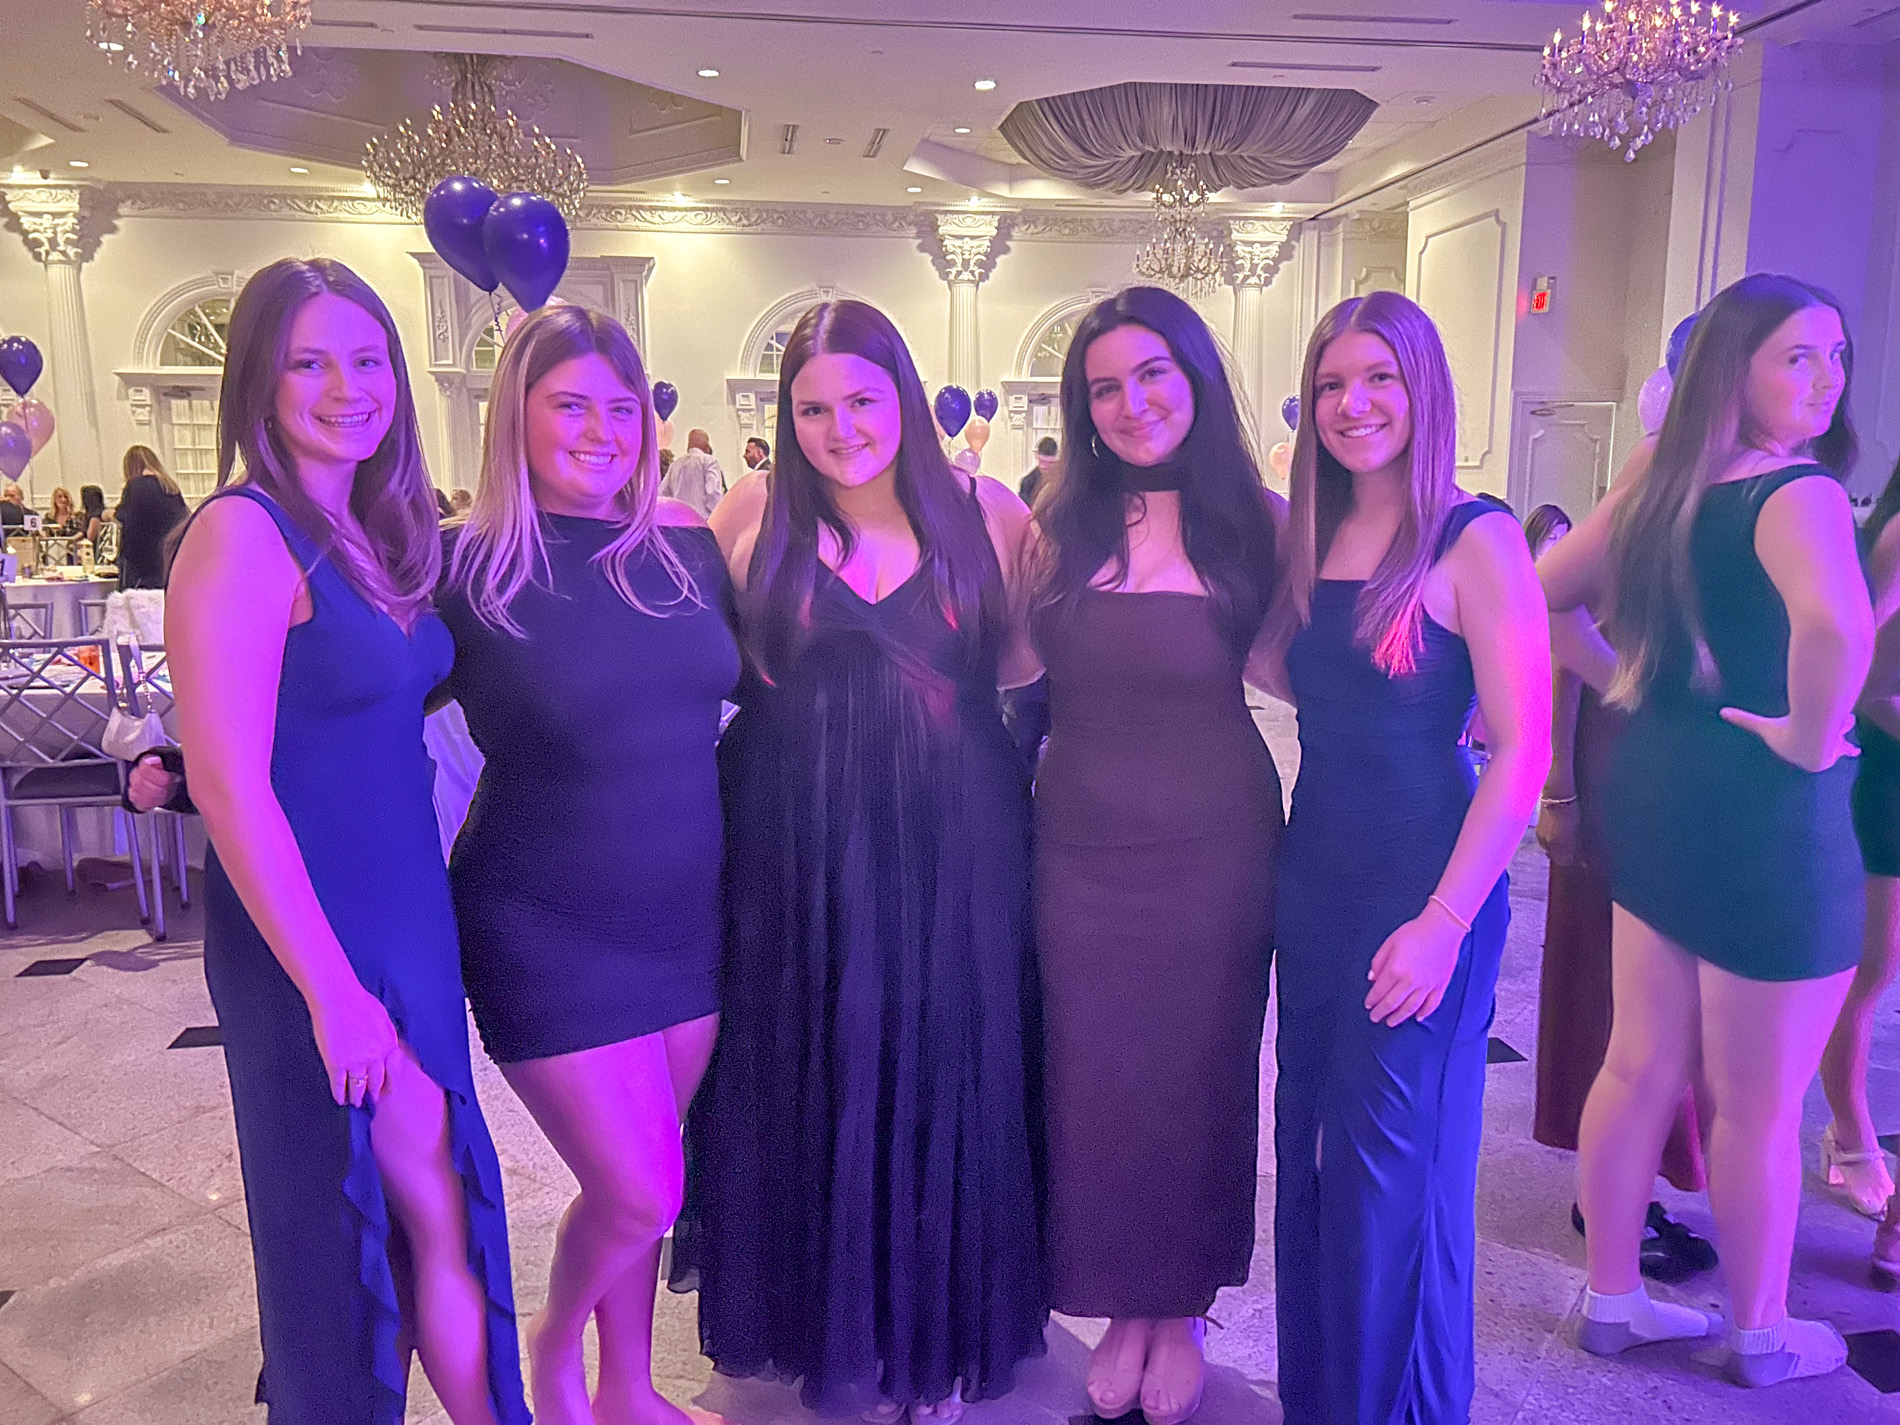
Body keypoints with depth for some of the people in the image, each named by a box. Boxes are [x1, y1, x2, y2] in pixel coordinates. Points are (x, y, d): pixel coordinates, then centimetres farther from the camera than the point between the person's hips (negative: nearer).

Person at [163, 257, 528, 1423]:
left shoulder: (373, 532, 8)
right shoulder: (243, 536, -16)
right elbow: (230, 786, -20)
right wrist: (330, 986, -19)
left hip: (411, 918, 8)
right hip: (312, 940, -7)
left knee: (416, 1213, 19)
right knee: (434, 1219, 4)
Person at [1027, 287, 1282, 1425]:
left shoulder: (1254, 521, -3)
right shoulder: (1064, 526, 2)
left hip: (1215, 846, -1)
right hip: (1084, 845, 2)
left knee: (1202, 1073, 13)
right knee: (1095, 1078, 11)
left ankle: (1183, 1311, 37)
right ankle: (1126, 1306, 35)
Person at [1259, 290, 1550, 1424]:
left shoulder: (1475, 541, -12)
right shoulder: (1313, 539, 8)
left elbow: (1523, 750, -15)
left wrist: (1446, 919, -19)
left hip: (1424, 891, -6)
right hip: (1314, 876, 6)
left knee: (1393, 1173, 6)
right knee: (1311, 1151, 17)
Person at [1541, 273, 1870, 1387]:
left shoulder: (1658, 485, 6)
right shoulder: (1800, 493, -17)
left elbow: (1542, 594, 14)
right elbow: (1837, 625, -38)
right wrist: (1808, 739, -21)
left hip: (1653, 786, 8)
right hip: (1769, 814, -7)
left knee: (1641, 1067, 17)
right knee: (1760, 1105, 11)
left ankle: (1613, 1299, 32)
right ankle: (1763, 1334, 32)